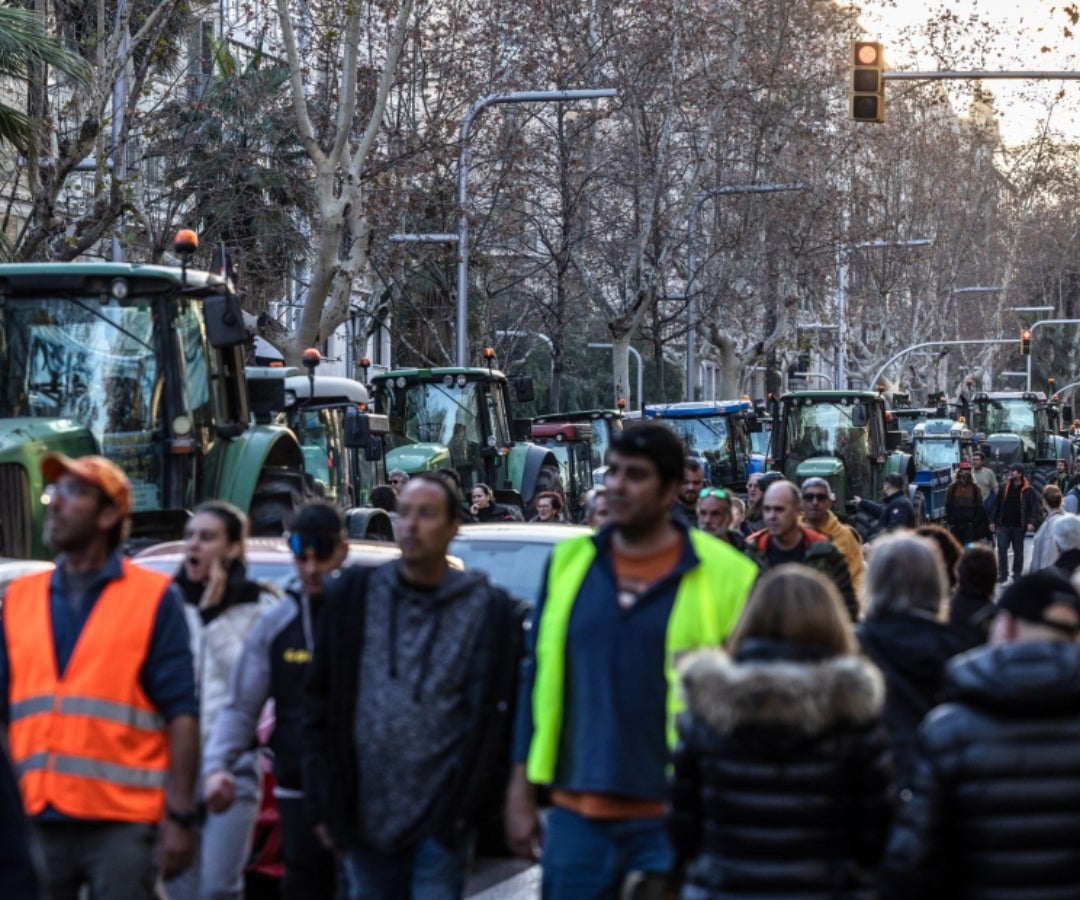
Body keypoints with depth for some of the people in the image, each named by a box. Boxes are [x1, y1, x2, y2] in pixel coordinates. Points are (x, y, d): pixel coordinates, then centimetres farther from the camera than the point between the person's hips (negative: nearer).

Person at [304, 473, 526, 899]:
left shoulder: (489, 611, -1)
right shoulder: (353, 596, 6)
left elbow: (496, 717, -2)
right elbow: (320, 706, 8)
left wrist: (466, 805, -7)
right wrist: (324, 802, 3)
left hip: (440, 823, -3)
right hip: (366, 821, 3)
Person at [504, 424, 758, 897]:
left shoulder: (722, 576, -3)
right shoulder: (569, 562, 8)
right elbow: (538, 678, 11)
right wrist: (521, 794, 8)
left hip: (670, 820, -3)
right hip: (577, 814, 3)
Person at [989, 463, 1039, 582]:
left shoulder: (1028, 490, -4)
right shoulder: (1004, 488, 6)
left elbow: (1034, 507, -6)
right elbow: (997, 505, 10)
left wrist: (1031, 522, -17)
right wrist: (993, 521, 7)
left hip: (1019, 526, -2)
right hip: (1003, 525, 2)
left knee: (1018, 550, 8)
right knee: (1002, 549, -4)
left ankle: (1017, 574, 18)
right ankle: (1003, 574, 2)